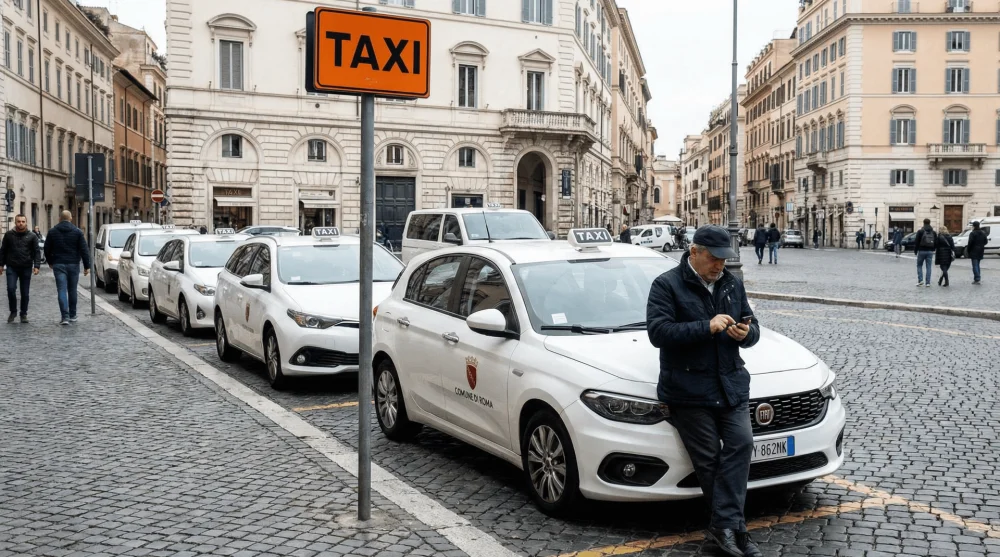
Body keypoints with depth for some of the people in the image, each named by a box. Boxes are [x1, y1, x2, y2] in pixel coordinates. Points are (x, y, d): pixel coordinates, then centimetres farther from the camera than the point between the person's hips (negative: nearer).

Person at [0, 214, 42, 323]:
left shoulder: (32, 236, 3)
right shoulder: (9, 235, 5)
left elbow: (36, 252, 1)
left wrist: (36, 266, -9)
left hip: (26, 268, 0)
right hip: (12, 267, 0)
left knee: (25, 293, 5)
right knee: (11, 289, -11)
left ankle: (24, 314, 17)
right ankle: (13, 312, 7)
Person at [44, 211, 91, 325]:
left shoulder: (52, 232, 3)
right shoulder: (77, 232, -1)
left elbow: (47, 249, 8)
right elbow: (84, 250, -5)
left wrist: (50, 262, 24)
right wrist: (87, 266, -2)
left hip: (58, 265, 0)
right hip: (73, 264, 0)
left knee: (62, 290, -3)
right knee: (72, 290, 11)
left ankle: (65, 316, -13)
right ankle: (72, 315, 18)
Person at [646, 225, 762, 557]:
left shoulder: (733, 284, 14)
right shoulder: (666, 285, -5)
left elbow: (752, 325, 18)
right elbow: (658, 331, -16)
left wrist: (746, 333, -8)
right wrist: (706, 327, -23)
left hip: (731, 384, 5)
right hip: (689, 390, -5)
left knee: (740, 443, -11)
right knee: (708, 459, -3)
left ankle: (725, 525, -8)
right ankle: (731, 525, 10)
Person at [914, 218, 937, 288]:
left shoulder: (920, 231, -6)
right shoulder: (934, 232, 7)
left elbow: (917, 242, -8)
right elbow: (936, 243, 7)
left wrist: (915, 250, 3)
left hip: (921, 251, -3)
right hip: (930, 252, 3)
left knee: (919, 265, 10)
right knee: (928, 267, 4)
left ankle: (920, 280, -4)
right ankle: (928, 282, 2)